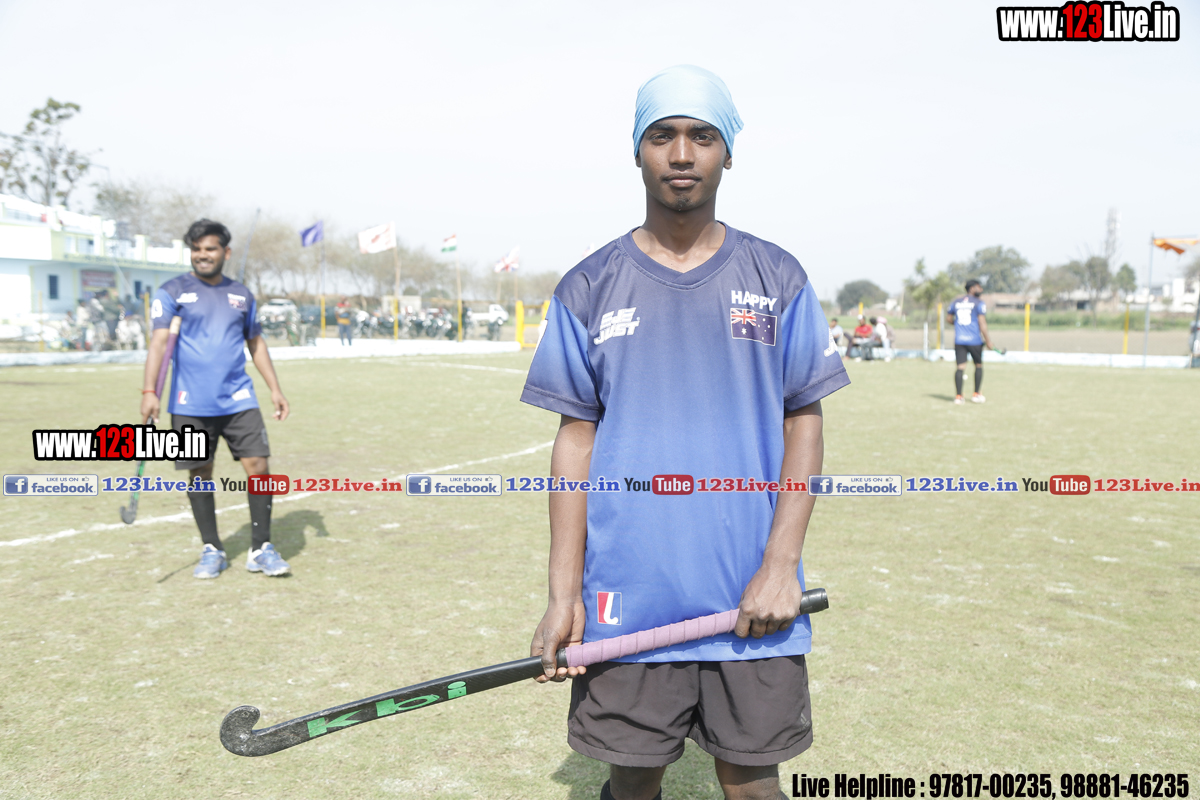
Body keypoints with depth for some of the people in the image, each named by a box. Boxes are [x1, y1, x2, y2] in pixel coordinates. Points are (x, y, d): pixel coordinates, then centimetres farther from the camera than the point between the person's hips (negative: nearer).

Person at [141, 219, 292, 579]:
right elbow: (158, 341, -8)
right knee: (200, 475, 5)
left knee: (258, 466, -6)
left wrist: (275, 389, 15)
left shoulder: (241, 295, 13)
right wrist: (149, 391, -19)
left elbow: (256, 343, 20)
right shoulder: (172, 292, 2)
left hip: (239, 400, 2)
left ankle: (260, 549, 6)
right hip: (191, 404, -2)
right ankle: (212, 551, 20)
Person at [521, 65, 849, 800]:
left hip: (754, 601, 1)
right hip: (626, 602, 0)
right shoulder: (589, 288, 2)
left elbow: (805, 423, 3)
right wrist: (564, 593, -4)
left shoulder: (778, 278, 4)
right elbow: (576, 439, 2)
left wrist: (782, 565, -8)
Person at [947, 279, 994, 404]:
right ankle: (976, 395, 17)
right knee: (979, 365, 13)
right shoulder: (979, 303, -4)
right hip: (974, 340, -4)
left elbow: (948, 318, 20)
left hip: (959, 340, 4)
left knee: (960, 367, 0)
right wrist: (988, 340, -8)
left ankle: (958, 396, -8)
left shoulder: (956, 302, 11)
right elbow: (982, 323, -11)